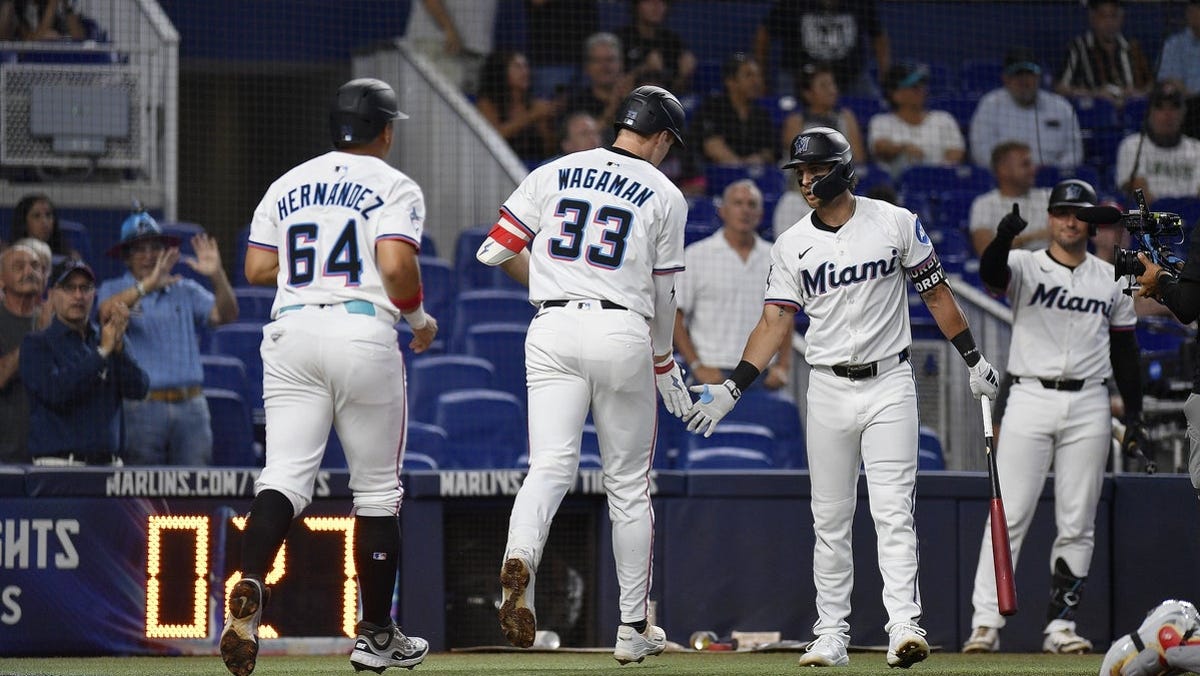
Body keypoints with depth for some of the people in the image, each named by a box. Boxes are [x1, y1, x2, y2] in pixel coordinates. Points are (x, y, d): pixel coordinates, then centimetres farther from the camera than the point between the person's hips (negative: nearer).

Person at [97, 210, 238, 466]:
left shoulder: (186, 290, 14)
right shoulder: (114, 289, 8)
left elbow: (225, 315, 1)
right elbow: (107, 312, -15)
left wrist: (217, 275, -18)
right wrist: (148, 285, -29)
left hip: (190, 406, 2)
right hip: (142, 407, -2)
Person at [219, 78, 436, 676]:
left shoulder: (287, 184, 17)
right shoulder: (393, 186, 2)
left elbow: (256, 269, 11)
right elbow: (397, 266, -12)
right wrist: (420, 318, 5)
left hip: (290, 335, 4)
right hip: (363, 331, -4)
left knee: (284, 477, -4)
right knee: (377, 490, 9)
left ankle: (249, 587, -34)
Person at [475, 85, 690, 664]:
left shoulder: (554, 174, 10)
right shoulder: (664, 195, 4)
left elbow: (496, 250, 7)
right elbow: (663, 295, 6)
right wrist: (663, 363, 21)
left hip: (553, 332, 1)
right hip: (623, 334, -1)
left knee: (550, 466, -7)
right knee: (629, 484, 10)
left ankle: (519, 558, -39)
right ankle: (634, 628, 15)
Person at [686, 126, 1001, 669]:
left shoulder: (896, 224, -2)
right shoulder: (791, 246, 4)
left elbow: (935, 292, 6)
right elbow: (774, 322, 0)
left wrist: (973, 359, 7)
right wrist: (732, 388, -10)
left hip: (889, 384, -3)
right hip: (829, 390, 3)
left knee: (893, 511, -11)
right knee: (830, 520, 5)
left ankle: (904, 625, -17)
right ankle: (831, 637, 8)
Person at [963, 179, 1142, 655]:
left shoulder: (1111, 281, 12)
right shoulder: (1025, 267, 3)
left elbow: (1125, 352, 15)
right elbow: (991, 272, -21)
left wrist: (1134, 412, 7)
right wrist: (1005, 237, -42)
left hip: (1088, 407, 3)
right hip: (1031, 399, -3)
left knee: (1077, 523, 3)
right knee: (1010, 514, -8)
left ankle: (1061, 624, 9)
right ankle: (986, 623, -9)